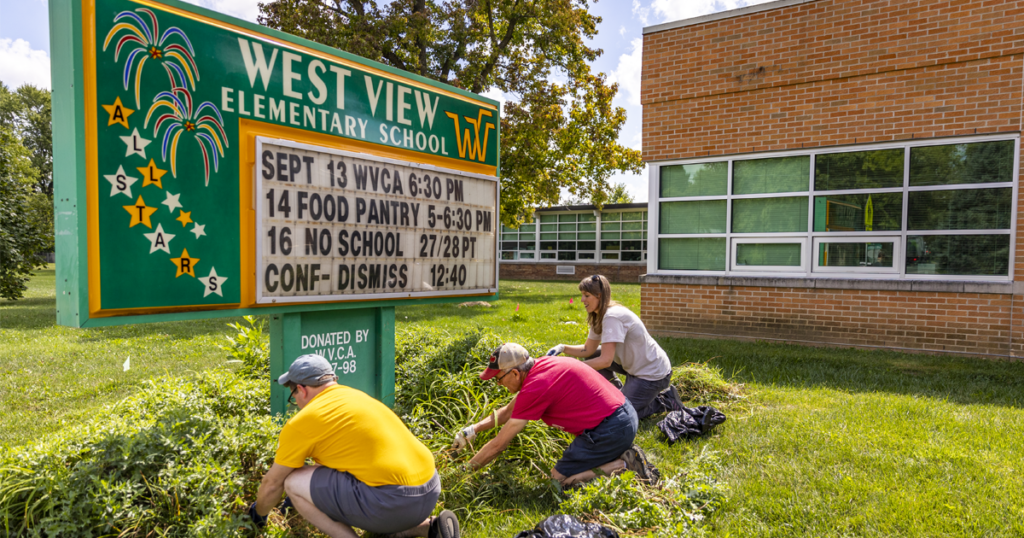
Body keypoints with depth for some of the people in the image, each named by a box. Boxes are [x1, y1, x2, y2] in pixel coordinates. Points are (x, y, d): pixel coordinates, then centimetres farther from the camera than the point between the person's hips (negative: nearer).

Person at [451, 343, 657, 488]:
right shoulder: (541, 365, 7)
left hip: (609, 430, -10)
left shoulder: (536, 387, -20)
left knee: (559, 477, 0)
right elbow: (509, 411, 22)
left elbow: (498, 444, -11)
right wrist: (475, 428, 13)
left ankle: (624, 464, -3)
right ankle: (624, 454, 12)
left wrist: (467, 468, 2)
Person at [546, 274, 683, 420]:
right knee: (592, 356, 4)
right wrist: (562, 348, -8)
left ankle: (665, 401, 7)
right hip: (636, 367, 9)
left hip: (653, 374, -9)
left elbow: (605, 361, -30)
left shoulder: (612, 317, -27)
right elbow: (588, 350, 7)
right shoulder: (599, 317, 4)